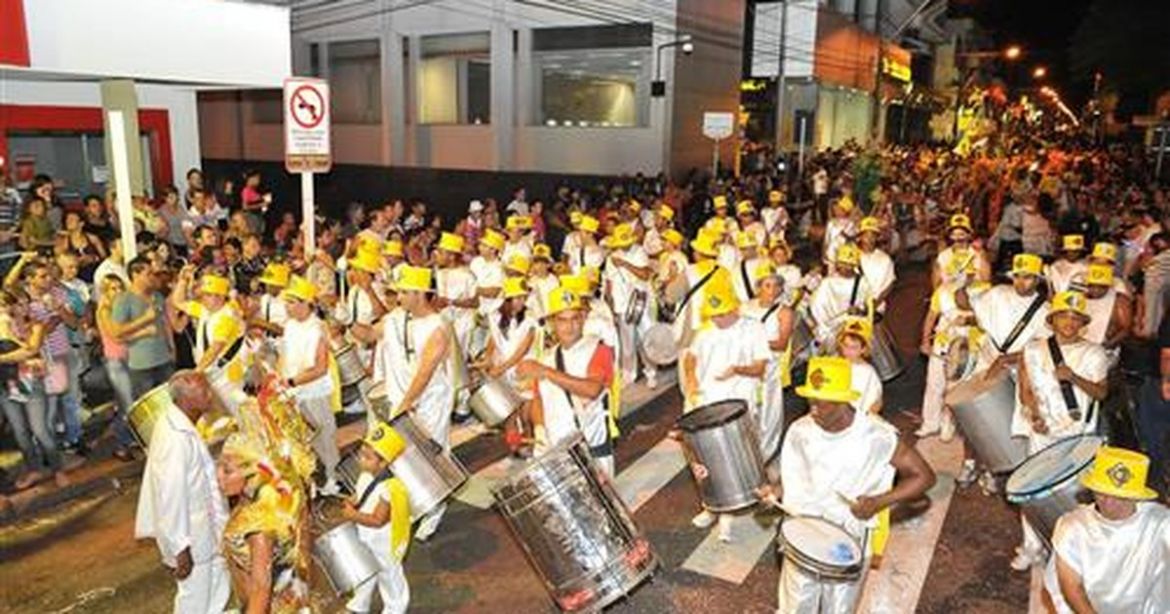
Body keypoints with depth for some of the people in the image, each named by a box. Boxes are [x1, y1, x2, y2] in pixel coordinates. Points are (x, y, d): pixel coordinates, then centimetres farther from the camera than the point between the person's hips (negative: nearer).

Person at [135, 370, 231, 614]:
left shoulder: (179, 423, -1)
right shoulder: (176, 439, -32)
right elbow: (171, 498, -28)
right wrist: (181, 548, -23)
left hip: (202, 527, 9)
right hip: (190, 537, -9)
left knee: (218, 589, 24)